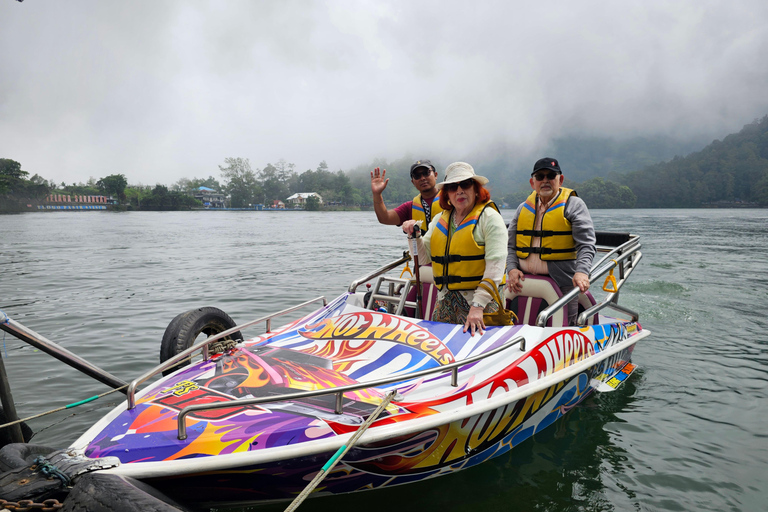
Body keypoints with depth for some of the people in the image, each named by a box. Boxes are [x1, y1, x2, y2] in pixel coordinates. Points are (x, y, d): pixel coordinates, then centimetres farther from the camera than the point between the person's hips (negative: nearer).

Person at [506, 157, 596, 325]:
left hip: (562, 285, -4)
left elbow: (586, 244, -9)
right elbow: (511, 245, 11)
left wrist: (581, 271, -25)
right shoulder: (523, 209, 14)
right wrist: (512, 269, -7)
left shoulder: (574, 205, 2)